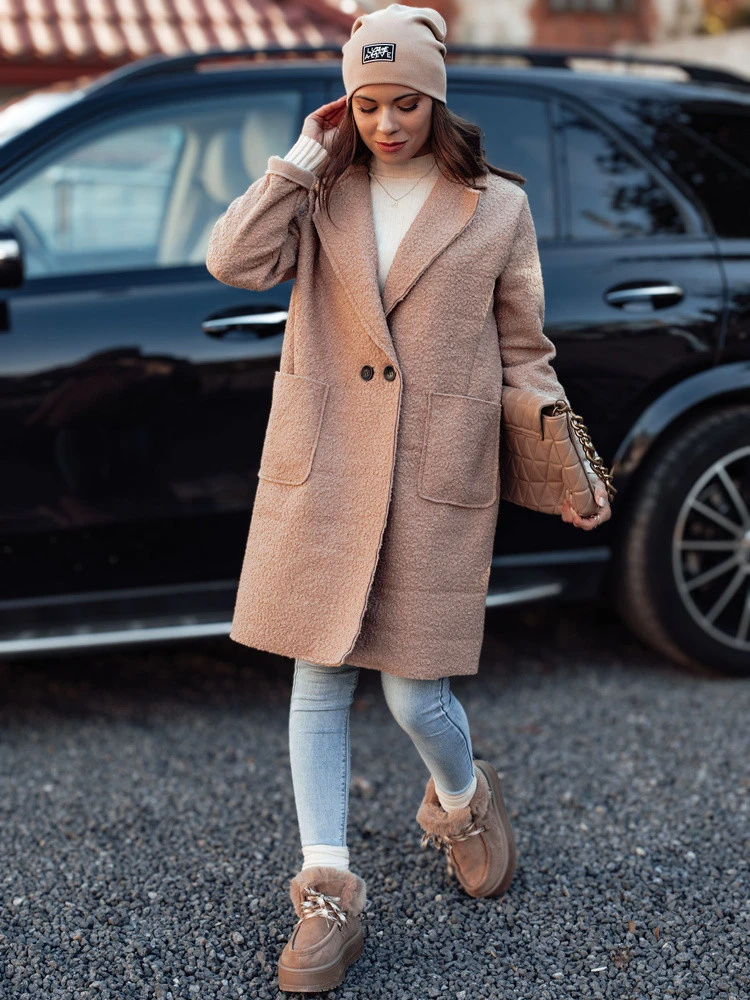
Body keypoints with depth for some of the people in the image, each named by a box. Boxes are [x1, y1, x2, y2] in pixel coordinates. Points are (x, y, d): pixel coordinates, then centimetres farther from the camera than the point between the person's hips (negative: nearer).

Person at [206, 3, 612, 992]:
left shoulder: (498, 206, 5)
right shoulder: (323, 195, 9)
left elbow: (522, 351, 8)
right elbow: (234, 260, -8)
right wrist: (304, 156, -5)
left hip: (436, 480, -2)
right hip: (319, 473, 2)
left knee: (416, 694, 1)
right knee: (318, 683, 4)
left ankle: (463, 799, 36)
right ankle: (329, 894, 15)